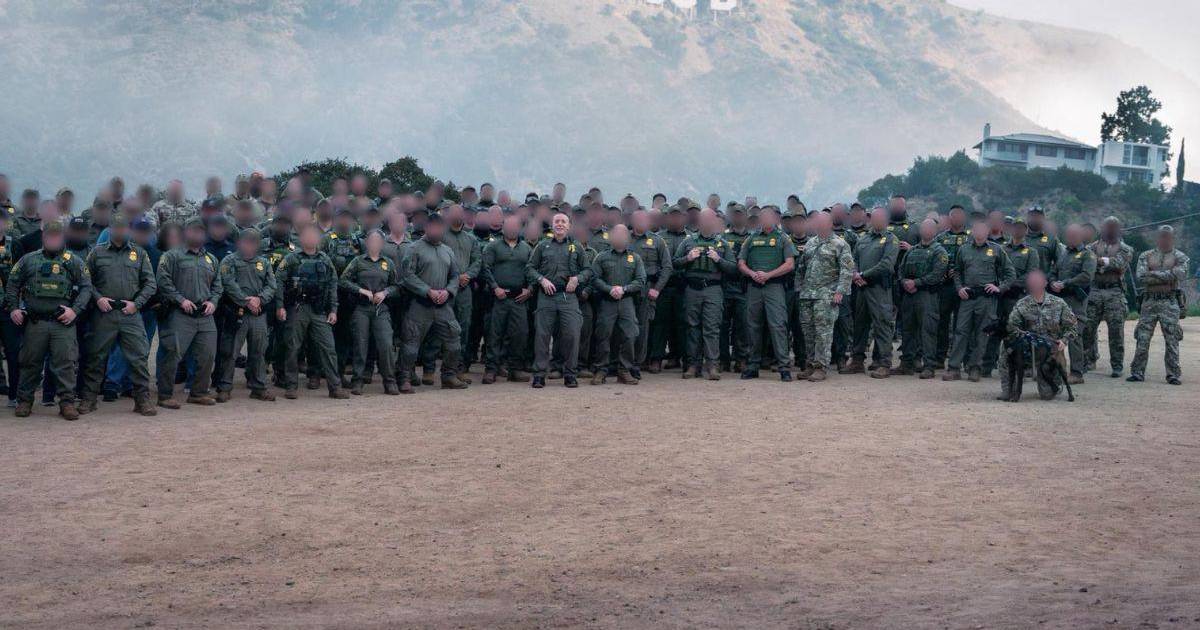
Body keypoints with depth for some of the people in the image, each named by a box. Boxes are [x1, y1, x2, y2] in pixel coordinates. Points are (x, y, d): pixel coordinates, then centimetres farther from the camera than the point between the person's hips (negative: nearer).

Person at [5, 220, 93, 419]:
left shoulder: (73, 262, 7)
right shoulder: (28, 260, 10)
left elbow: (86, 287, 5)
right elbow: (12, 285, 15)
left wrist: (75, 310, -7)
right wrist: (13, 308, 4)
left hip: (63, 322, -1)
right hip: (35, 322, 1)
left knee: (65, 363, -5)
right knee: (30, 362, 7)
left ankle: (67, 402, 1)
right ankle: (24, 401, 19)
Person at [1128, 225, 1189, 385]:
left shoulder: (1180, 257, 6)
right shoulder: (1146, 256, 10)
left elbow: (1179, 274, -13)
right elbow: (1141, 277, -5)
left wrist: (1153, 273, -9)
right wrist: (1167, 277, -8)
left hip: (1170, 302, -2)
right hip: (1149, 302, 2)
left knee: (1172, 340, -2)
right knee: (1142, 339, 0)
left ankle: (1173, 374, 4)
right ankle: (1137, 372, 6)